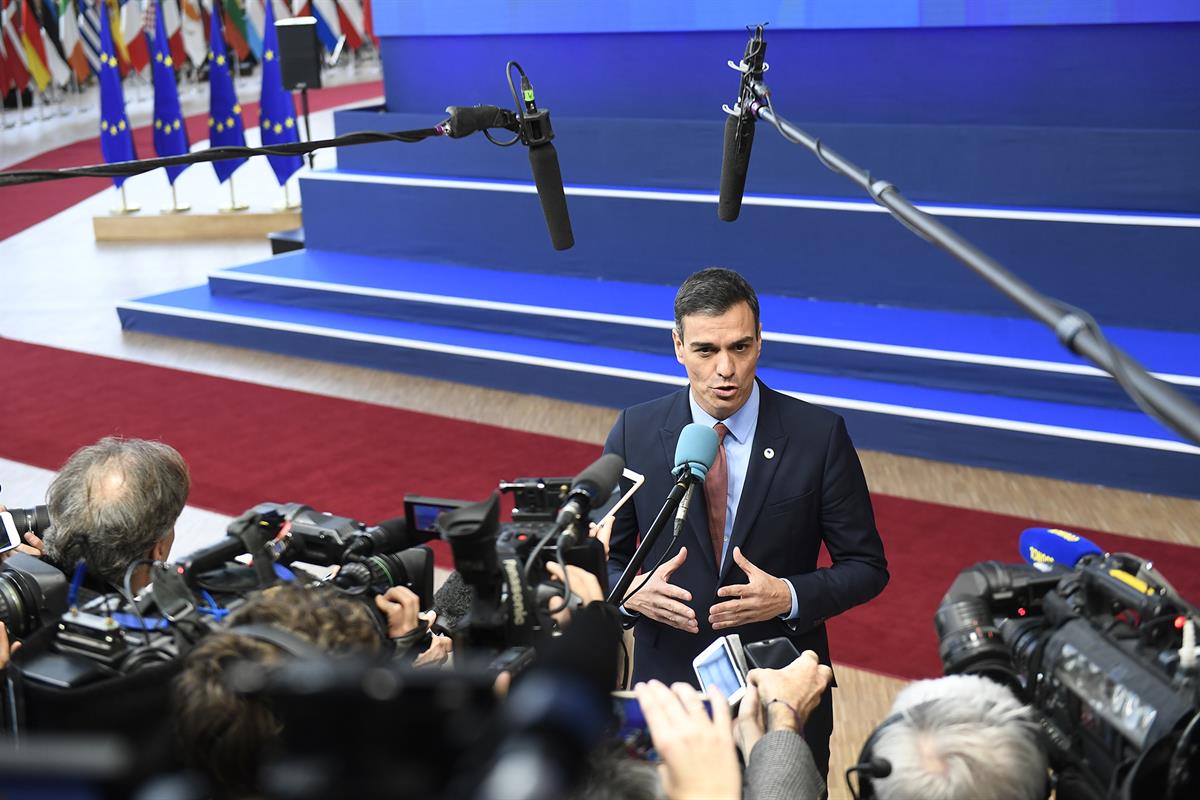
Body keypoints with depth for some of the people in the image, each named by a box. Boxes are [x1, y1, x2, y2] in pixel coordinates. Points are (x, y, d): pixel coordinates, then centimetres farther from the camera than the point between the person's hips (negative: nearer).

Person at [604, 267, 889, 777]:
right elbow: (600, 557, 3)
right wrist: (633, 592, -18)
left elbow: (866, 566, -4)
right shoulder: (635, 432, -5)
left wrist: (789, 596, -21)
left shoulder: (818, 435, -10)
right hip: (670, 687, 1)